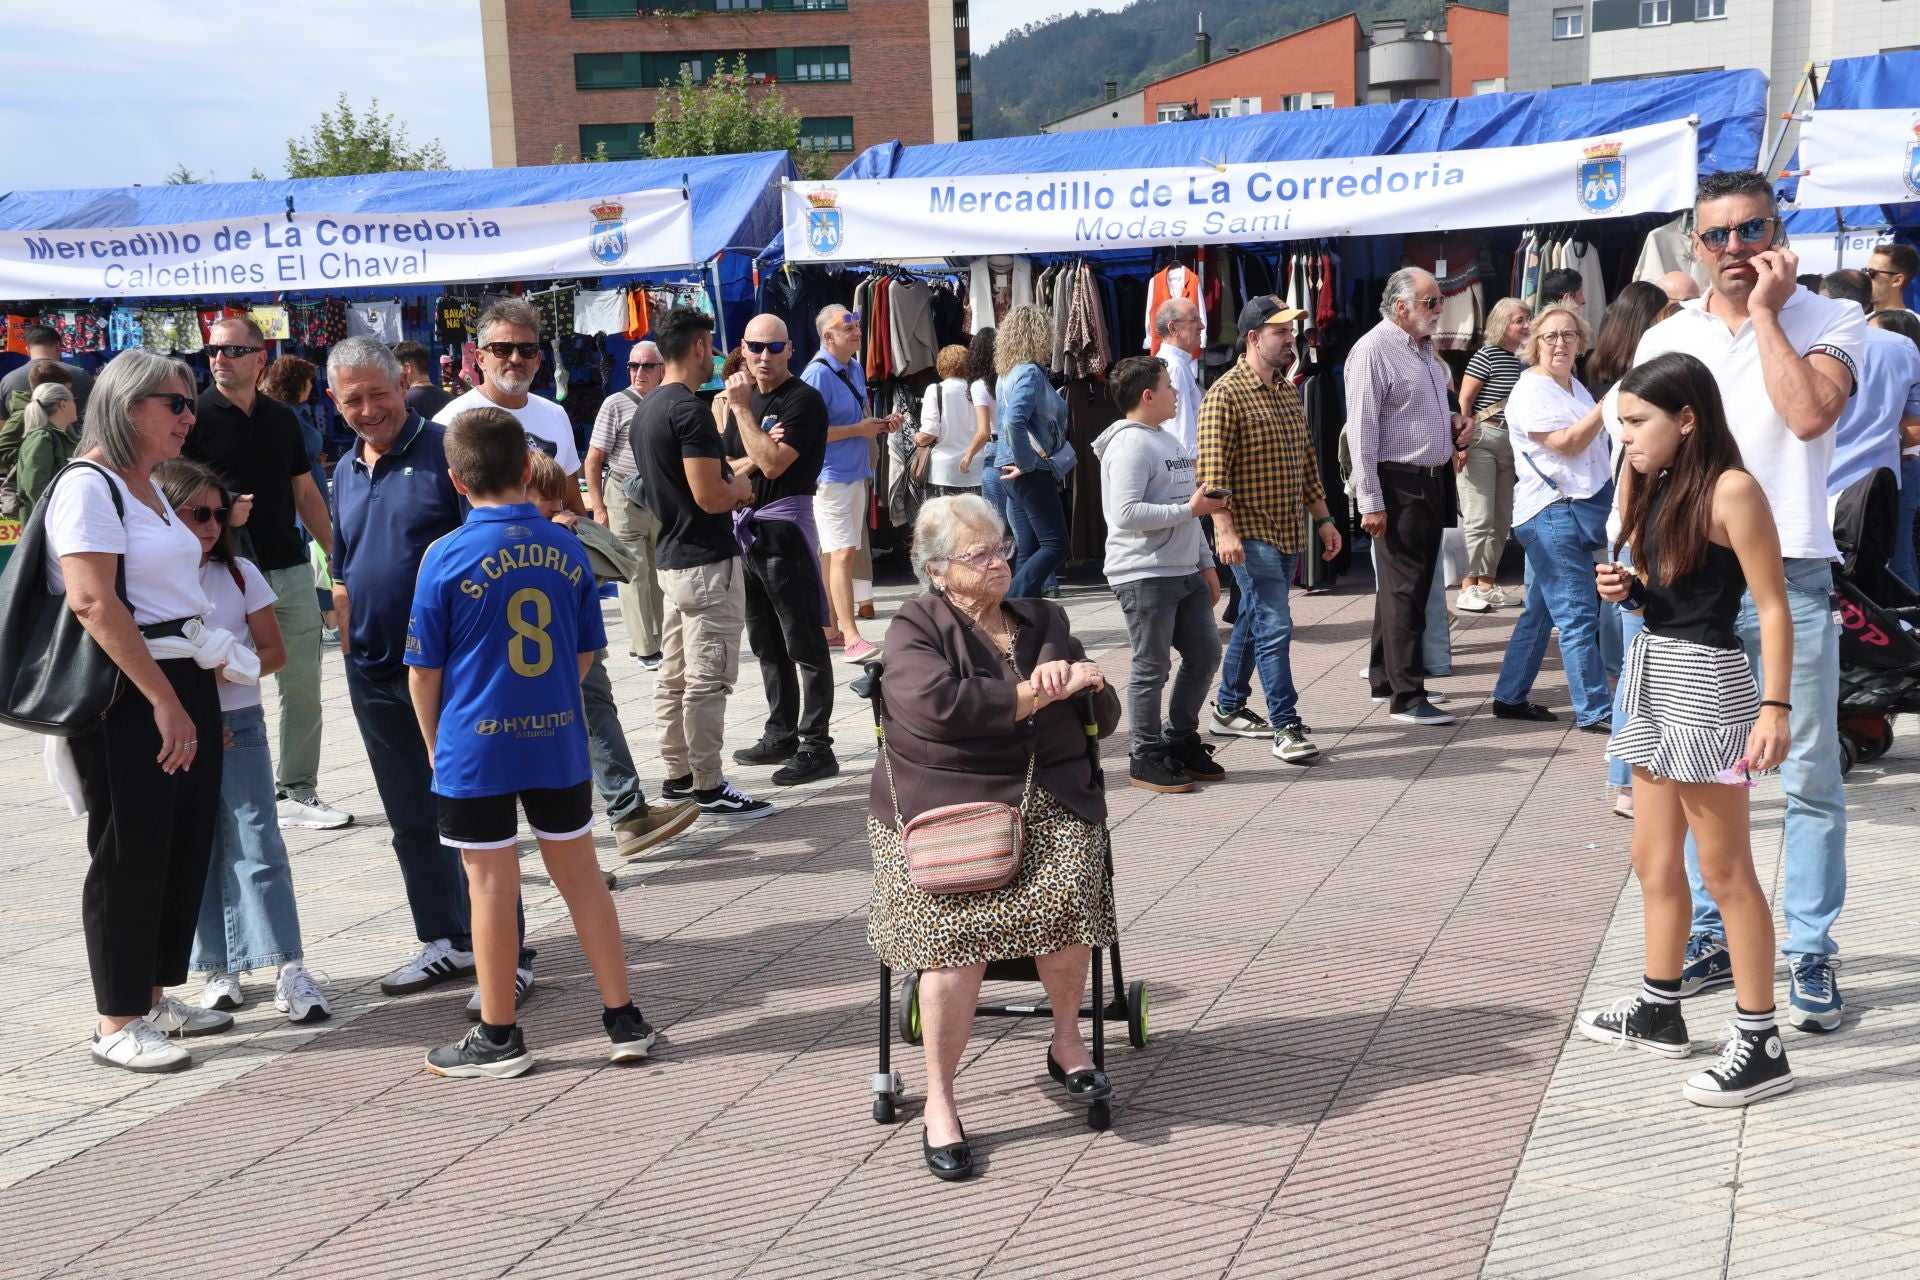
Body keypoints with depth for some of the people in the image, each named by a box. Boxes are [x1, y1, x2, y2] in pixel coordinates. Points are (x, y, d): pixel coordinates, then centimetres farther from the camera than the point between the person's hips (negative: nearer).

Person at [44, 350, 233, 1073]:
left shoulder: (147, 487, 16)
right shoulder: (88, 485, -12)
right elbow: (94, 603, -20)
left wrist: (196, 689, 16)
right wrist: (164, 701, -21)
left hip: (183, 686, 9)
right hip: (124, 699, -9)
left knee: (187, 845, 11)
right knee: (129, 855, -2)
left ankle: (154, 996, 25)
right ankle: (117, 1025, 9)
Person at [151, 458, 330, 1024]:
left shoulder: (239, 574, 3)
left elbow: (273, 651, 4)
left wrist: (223, 671, -14)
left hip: (239, 727, 1)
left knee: (257, 846, -3)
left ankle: (289, 969, -4)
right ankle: (216, 969, 14)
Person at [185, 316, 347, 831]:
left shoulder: (282, 418, 10)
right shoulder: (196, 417, -4)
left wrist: (338, 556, 13)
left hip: (291, 570, 5)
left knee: (303, 688, 8)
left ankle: (298, 791, 18)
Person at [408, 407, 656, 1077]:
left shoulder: (446, 558, -10)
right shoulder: (566, 549, 0)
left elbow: (423, 671, -5)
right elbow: (585, 655, 8)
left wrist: (433, 742, 9)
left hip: (475, 746, -3)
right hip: (558, 739, 4)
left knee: (492, 887, 5)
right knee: (580, 874, 13)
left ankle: (499, 1038, 17)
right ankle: (623, 1019, 19)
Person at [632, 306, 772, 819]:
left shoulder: (646, 410, 12)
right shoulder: (690, 410, -18)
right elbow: (710, 497, -23)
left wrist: (728, 488, 16)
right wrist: (740, 487, -2)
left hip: (671, 559, 10)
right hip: (707, 564, -10)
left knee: (673, 675, 14)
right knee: (708, 680, -4)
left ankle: (677, 774, 22)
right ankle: (708, 786, 0)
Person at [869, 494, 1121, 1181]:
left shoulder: (1046, 621, 20)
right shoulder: (916, 627, 5)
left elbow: (1104, 720, 22)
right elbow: (935, 704, -16)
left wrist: (1087, 682, -1)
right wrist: (1035, 694, -9)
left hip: (1049, 800, 3)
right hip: (944, 803, -3)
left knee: (1065, 892, -29)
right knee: (955, 923, -28)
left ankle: (1066, 1039, -2)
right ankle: (939, 1101, -14)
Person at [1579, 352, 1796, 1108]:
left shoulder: (1729, 490, -16)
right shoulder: (1656, 488, 11)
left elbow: (1773, 606, -17)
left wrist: (1776, 707, -22)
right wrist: (1627, 590, -1)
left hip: (1705, 683, -9)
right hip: (1654, 677, 9)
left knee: (1724, 870, -3)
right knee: (1654, 859, 15)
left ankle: (1760, 1045, 6)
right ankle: (1659, 1010, 29)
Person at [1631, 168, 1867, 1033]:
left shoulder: (1830, 322, 0)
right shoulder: (1665, 341, 11)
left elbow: (1809, 414, -20)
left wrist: (1764, 312, -12)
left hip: (1788, 575, -3)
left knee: (1810, 778, 0)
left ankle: (1810, 956, 10)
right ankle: (1707, 937, 22)